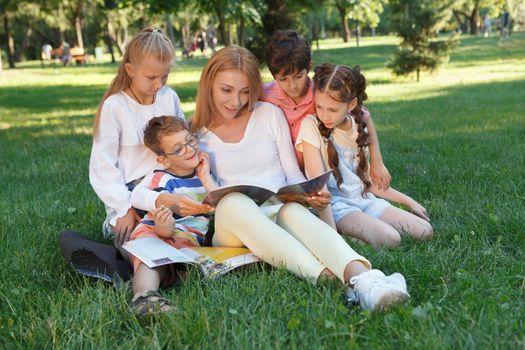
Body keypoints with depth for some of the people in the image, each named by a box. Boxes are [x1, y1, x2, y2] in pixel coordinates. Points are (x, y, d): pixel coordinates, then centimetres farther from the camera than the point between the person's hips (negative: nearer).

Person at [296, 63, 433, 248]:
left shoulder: (358, 127, 8)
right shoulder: (312, 126, -9)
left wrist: (408, 201, 17)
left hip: (364, 199, 7)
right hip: (335, 204, -6)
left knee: (425, 231, -5)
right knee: (390, 240, -28)